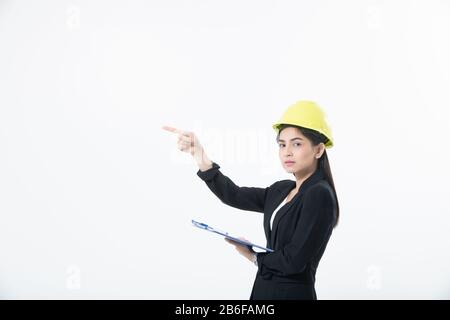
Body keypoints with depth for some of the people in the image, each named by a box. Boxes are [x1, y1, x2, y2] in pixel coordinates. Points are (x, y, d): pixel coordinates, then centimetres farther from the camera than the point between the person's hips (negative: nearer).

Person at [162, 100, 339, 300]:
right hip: (265, 289, 7)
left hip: (291, 293, -7)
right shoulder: (281, 190, 7)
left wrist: (254, 257, -3)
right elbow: (234, 196, 1)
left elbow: (294, 261, -20)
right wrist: (201, 159, -11)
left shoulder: (320, 195, -16)